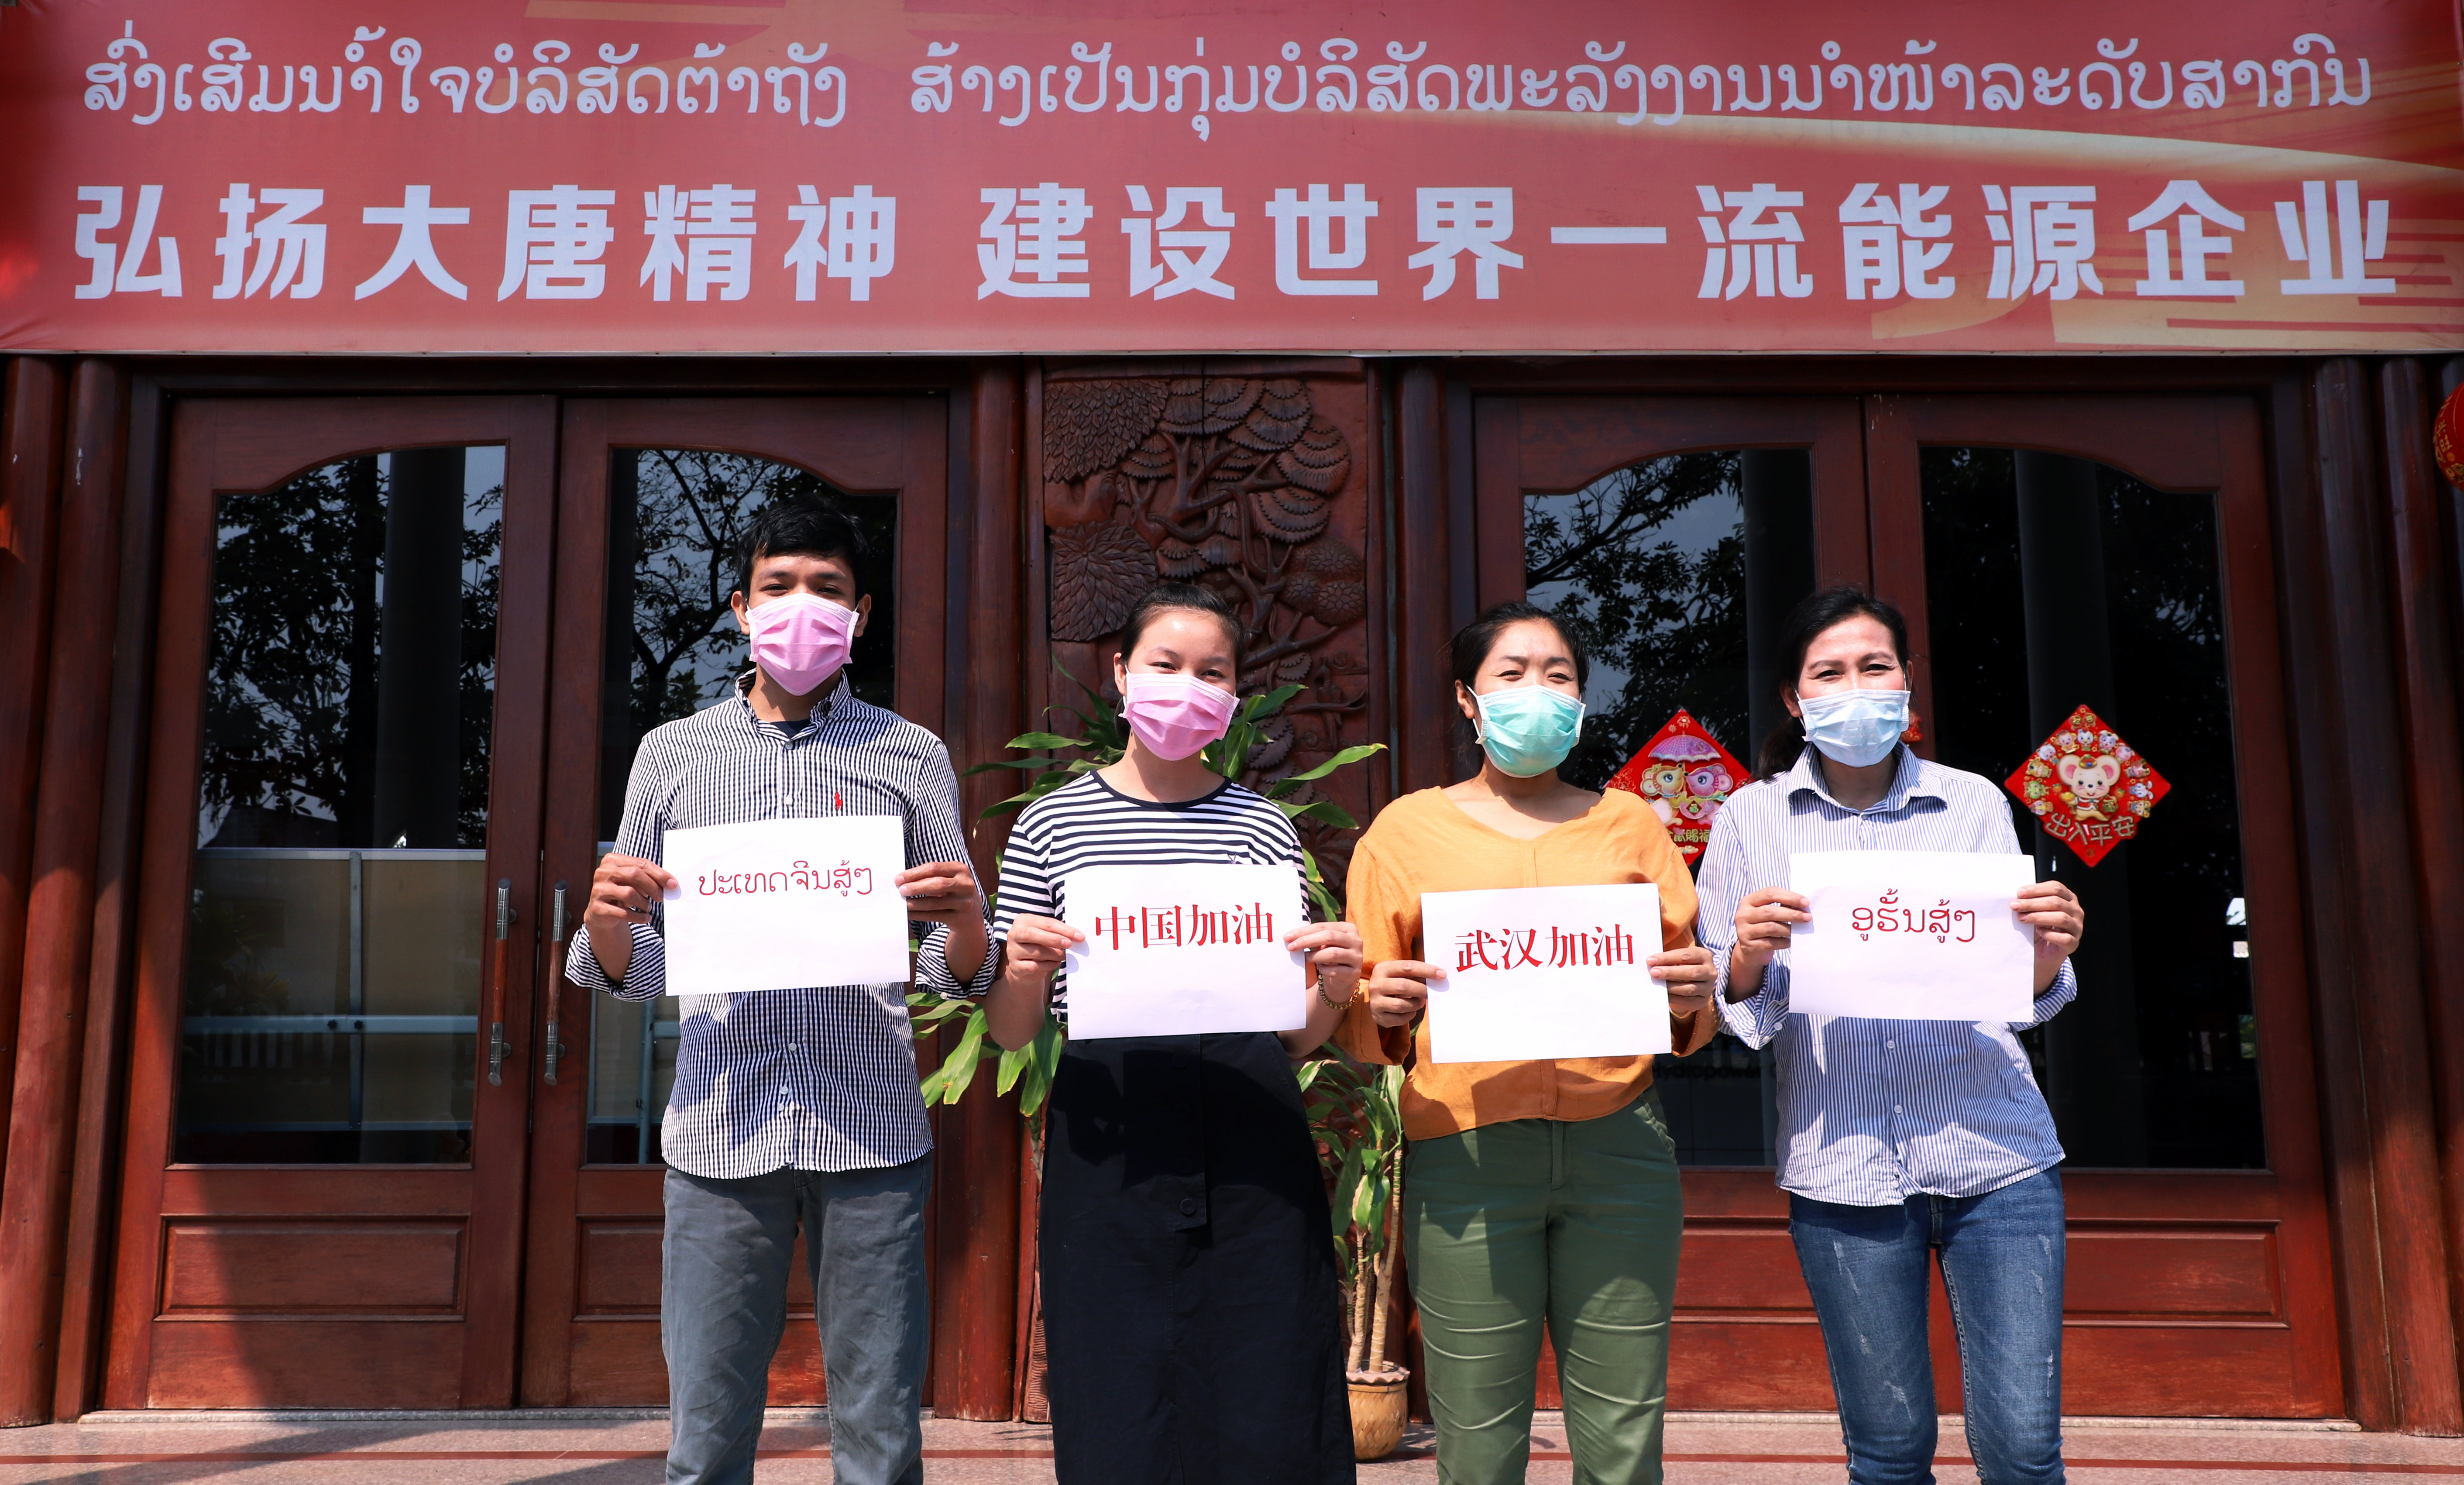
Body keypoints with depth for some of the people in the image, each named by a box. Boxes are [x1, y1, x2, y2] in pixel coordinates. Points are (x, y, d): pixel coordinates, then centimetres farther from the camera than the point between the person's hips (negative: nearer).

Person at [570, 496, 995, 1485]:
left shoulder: (912, 757, 8)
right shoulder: (672, 753, 11)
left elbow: (960, 973, 7)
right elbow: (633, 973, 12)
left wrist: (965, 926, -15)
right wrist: (609, 925, -10)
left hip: (872, 1133, -1)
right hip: (720, 1132, 1)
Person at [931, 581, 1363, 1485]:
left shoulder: (1265, 830, 10)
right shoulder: (1053, 824, 7)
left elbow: (1293, 1039, 11)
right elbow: (1009, 1033, 9)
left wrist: (1332, 992, -9)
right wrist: (1023, 975, -12)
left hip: (1248, 1135, 1)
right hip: (1110, 1135, -1)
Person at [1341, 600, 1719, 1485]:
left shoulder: (1628, 822, 16)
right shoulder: (1407, 829, 10)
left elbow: (1690, 1020, 16)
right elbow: (1360, 1025, 9)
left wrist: (1692, 996, -6)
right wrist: (1386, 1011, -12)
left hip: (1618, 1143, 2)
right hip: (1464, 1149, -1)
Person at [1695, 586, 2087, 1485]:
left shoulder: (1973, 804, 7)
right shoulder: (1751, 819, 4)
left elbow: (2021, 998, 5)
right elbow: (1733, 1013, 3)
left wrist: (2048, 955, -17)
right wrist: (1748, 958, -19)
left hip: (1992, 1149, 1)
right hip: (1842, 1164, 0)